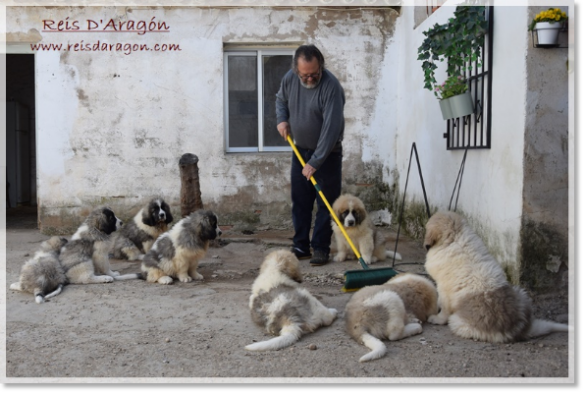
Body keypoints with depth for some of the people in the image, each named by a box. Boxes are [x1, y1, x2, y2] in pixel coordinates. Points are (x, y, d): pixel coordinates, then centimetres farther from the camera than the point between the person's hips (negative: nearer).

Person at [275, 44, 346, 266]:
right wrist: (281, 119, -2)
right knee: (299, 200, 9)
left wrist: (315, 162, -29)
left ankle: (320, 248, 5)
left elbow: (331, 128, -28)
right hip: (300, 150, 6)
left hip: (327, 153, -5)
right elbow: (281, 100, 18)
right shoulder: (289, 79, -5)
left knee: (326, 202, -3)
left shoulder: (331, 86, -25)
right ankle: (300, 246, 18)